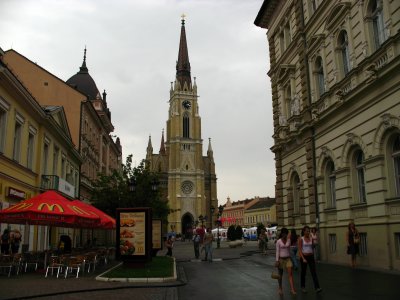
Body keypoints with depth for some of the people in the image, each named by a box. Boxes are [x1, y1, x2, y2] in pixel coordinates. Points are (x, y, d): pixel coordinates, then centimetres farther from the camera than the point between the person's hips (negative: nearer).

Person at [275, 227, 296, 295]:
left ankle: (292, 289, -15)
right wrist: (277, 261, -13)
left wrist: (289, 257, 13)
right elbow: (277, 251, -8)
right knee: (280, 275, 10)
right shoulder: (278, 241, -7)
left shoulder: (289, 240, 2)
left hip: (288, 259, 2)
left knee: (290, 273, -12)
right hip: (281, 259, -2)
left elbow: (289, 249, 11)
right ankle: (280, 288, 27)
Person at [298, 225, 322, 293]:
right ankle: (303, 287, 24)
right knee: (303, 272, 9)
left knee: (314, 272, -7)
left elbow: (312, 248, 14)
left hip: (311, 257, 3)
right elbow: (300, 250, -12)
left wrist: (313, 256, 16)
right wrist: (303, 258, -20)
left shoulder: (311, 238, 4)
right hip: (304, 257, -3)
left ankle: (317, 288, -11)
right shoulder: (301, 239, -9)